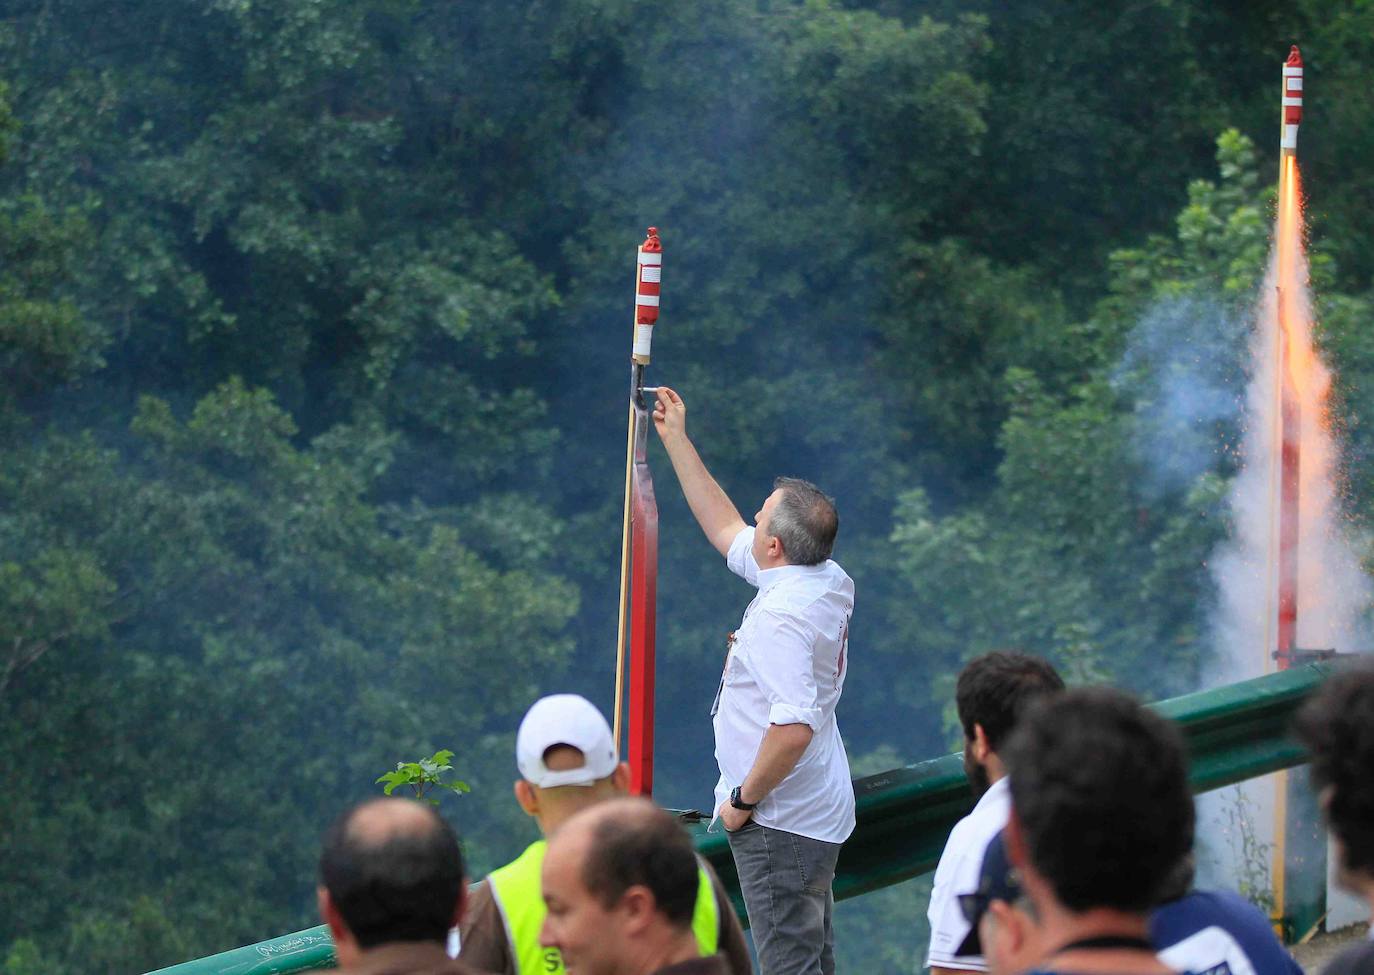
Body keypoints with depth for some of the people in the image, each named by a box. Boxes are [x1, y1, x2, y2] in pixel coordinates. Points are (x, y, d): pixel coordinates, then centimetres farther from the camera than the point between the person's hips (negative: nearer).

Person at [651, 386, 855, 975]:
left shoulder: (781, 615, -25)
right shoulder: (826, 582, 6)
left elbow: (794, 726, -34)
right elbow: (725, 530, 22)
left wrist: (744, 799, -19)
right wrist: (676, 440, 24)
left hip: (779, 821, -10)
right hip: (819, 816, 10)